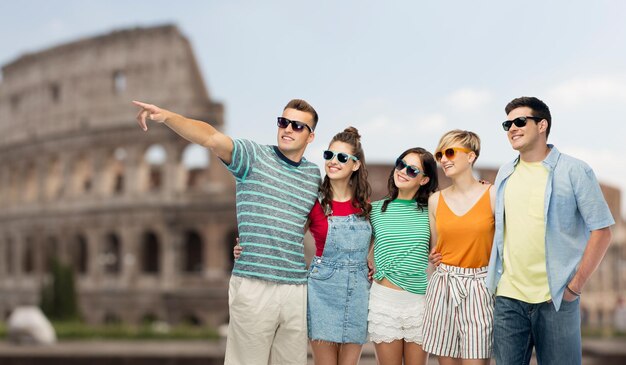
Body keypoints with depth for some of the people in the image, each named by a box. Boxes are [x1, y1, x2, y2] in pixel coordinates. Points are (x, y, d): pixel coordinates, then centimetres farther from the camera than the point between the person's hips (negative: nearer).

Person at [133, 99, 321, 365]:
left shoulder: (314, 174, 13)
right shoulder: (254, 156, -1)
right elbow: (211, 138, -19)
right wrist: (167, 116, -34)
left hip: (296, 289, 5)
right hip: (253, 285, -4)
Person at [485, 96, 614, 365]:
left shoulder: (574, 171, -4)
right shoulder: (505, 174, 12)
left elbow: (601, 230, -6)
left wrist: (576, 285, -10)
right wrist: (495, 277, 12)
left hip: (556, 299, -4)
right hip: (508, 297, 4)